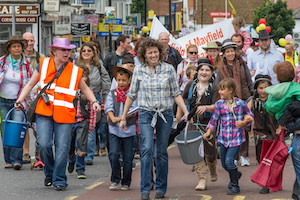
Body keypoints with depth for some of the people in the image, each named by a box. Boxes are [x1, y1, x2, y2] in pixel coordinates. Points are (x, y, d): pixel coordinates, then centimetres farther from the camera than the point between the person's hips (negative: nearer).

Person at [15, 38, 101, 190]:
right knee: (43, 144, -11)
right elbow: (31, 84, 17)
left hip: (65, 115, 0)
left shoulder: (75, 71, 7)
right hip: (44, 113, 0)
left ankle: (59, 180, 8)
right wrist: (21, 99, 7)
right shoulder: (43, 65, 8)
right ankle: (49, 172, 15)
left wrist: (94, 101, 5)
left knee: (62, 148, -5)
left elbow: (84, 88, 20)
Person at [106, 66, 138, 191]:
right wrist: (113, 118, -20)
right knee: (113, 154, -11)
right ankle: (115, 180, 2)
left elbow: (134, 109, -8)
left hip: (129, 129, -1)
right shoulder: (112, 94, 10)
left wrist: (123, 117, -22)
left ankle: (126, 183, 14)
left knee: (128, 157, 2)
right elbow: (109, 108, 0)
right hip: (114, 129, 1)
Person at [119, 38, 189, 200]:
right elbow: (131, 95, 9)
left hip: (165, 114, 1)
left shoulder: (168, 69, 2)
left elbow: (176, 94, 6)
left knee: (162, 152, 6)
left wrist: (186, 112, -2)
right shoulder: (139, 70, 2)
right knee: (147, 148, -16)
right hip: (146, 114, -1)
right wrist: (123, 118, 9)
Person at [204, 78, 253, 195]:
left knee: (229, 160, -16)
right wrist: (209, 131, -4)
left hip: (236, 138, -4)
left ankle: (235, 186, 0)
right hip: (223, 138, 4)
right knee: (224, 164, 9)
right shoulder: (219, 104, 2)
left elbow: (250, 116, 12)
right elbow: (214, 119, 6)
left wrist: (244, 122, -7)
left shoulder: (241, 103, -2)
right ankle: (236, 174, 41)